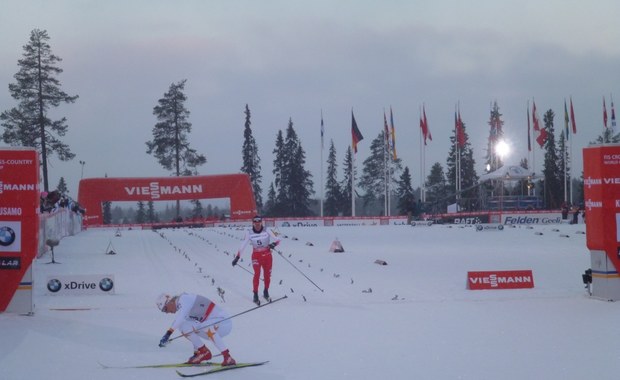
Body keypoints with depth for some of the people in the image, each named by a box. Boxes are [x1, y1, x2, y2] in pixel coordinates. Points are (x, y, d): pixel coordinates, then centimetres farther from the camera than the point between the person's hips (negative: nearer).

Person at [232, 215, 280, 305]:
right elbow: (243, 246, -5)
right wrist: (237, 257, -9)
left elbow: (277, 240, -6)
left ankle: (266, 292, 30)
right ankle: (255, 295, -4)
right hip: (256, 256, -1)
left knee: (267, 275, 6)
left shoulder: (267, 231, -7)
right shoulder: (249, 233, -6)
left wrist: (273, 244, -29)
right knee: (257, 274, -14)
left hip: (267, 255, 1)